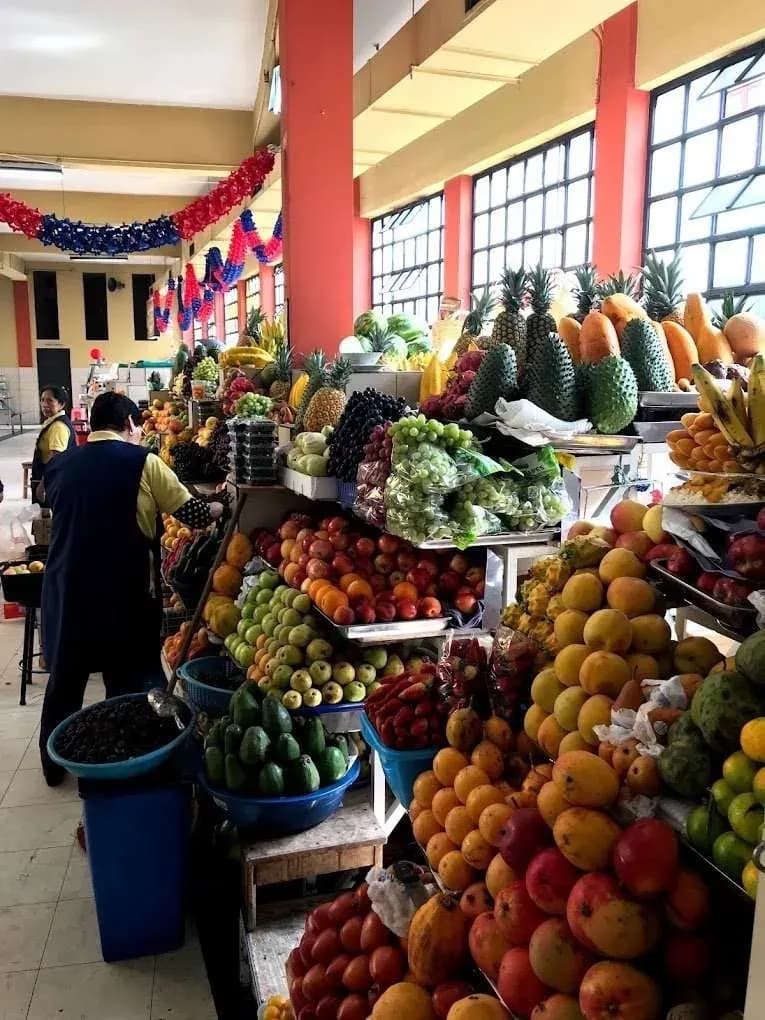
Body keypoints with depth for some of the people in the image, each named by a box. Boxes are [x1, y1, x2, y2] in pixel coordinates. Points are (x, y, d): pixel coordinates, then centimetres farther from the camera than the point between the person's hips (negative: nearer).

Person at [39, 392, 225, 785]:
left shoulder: (59, 465, 6)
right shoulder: (141, 462, -8)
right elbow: (194, 514, -6)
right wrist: (224, 506, 14)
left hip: (65, 589, 5)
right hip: (123, 593, -4)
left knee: (64, 680, 19)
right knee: (128, 684, 9)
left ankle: (53, 765, 33)